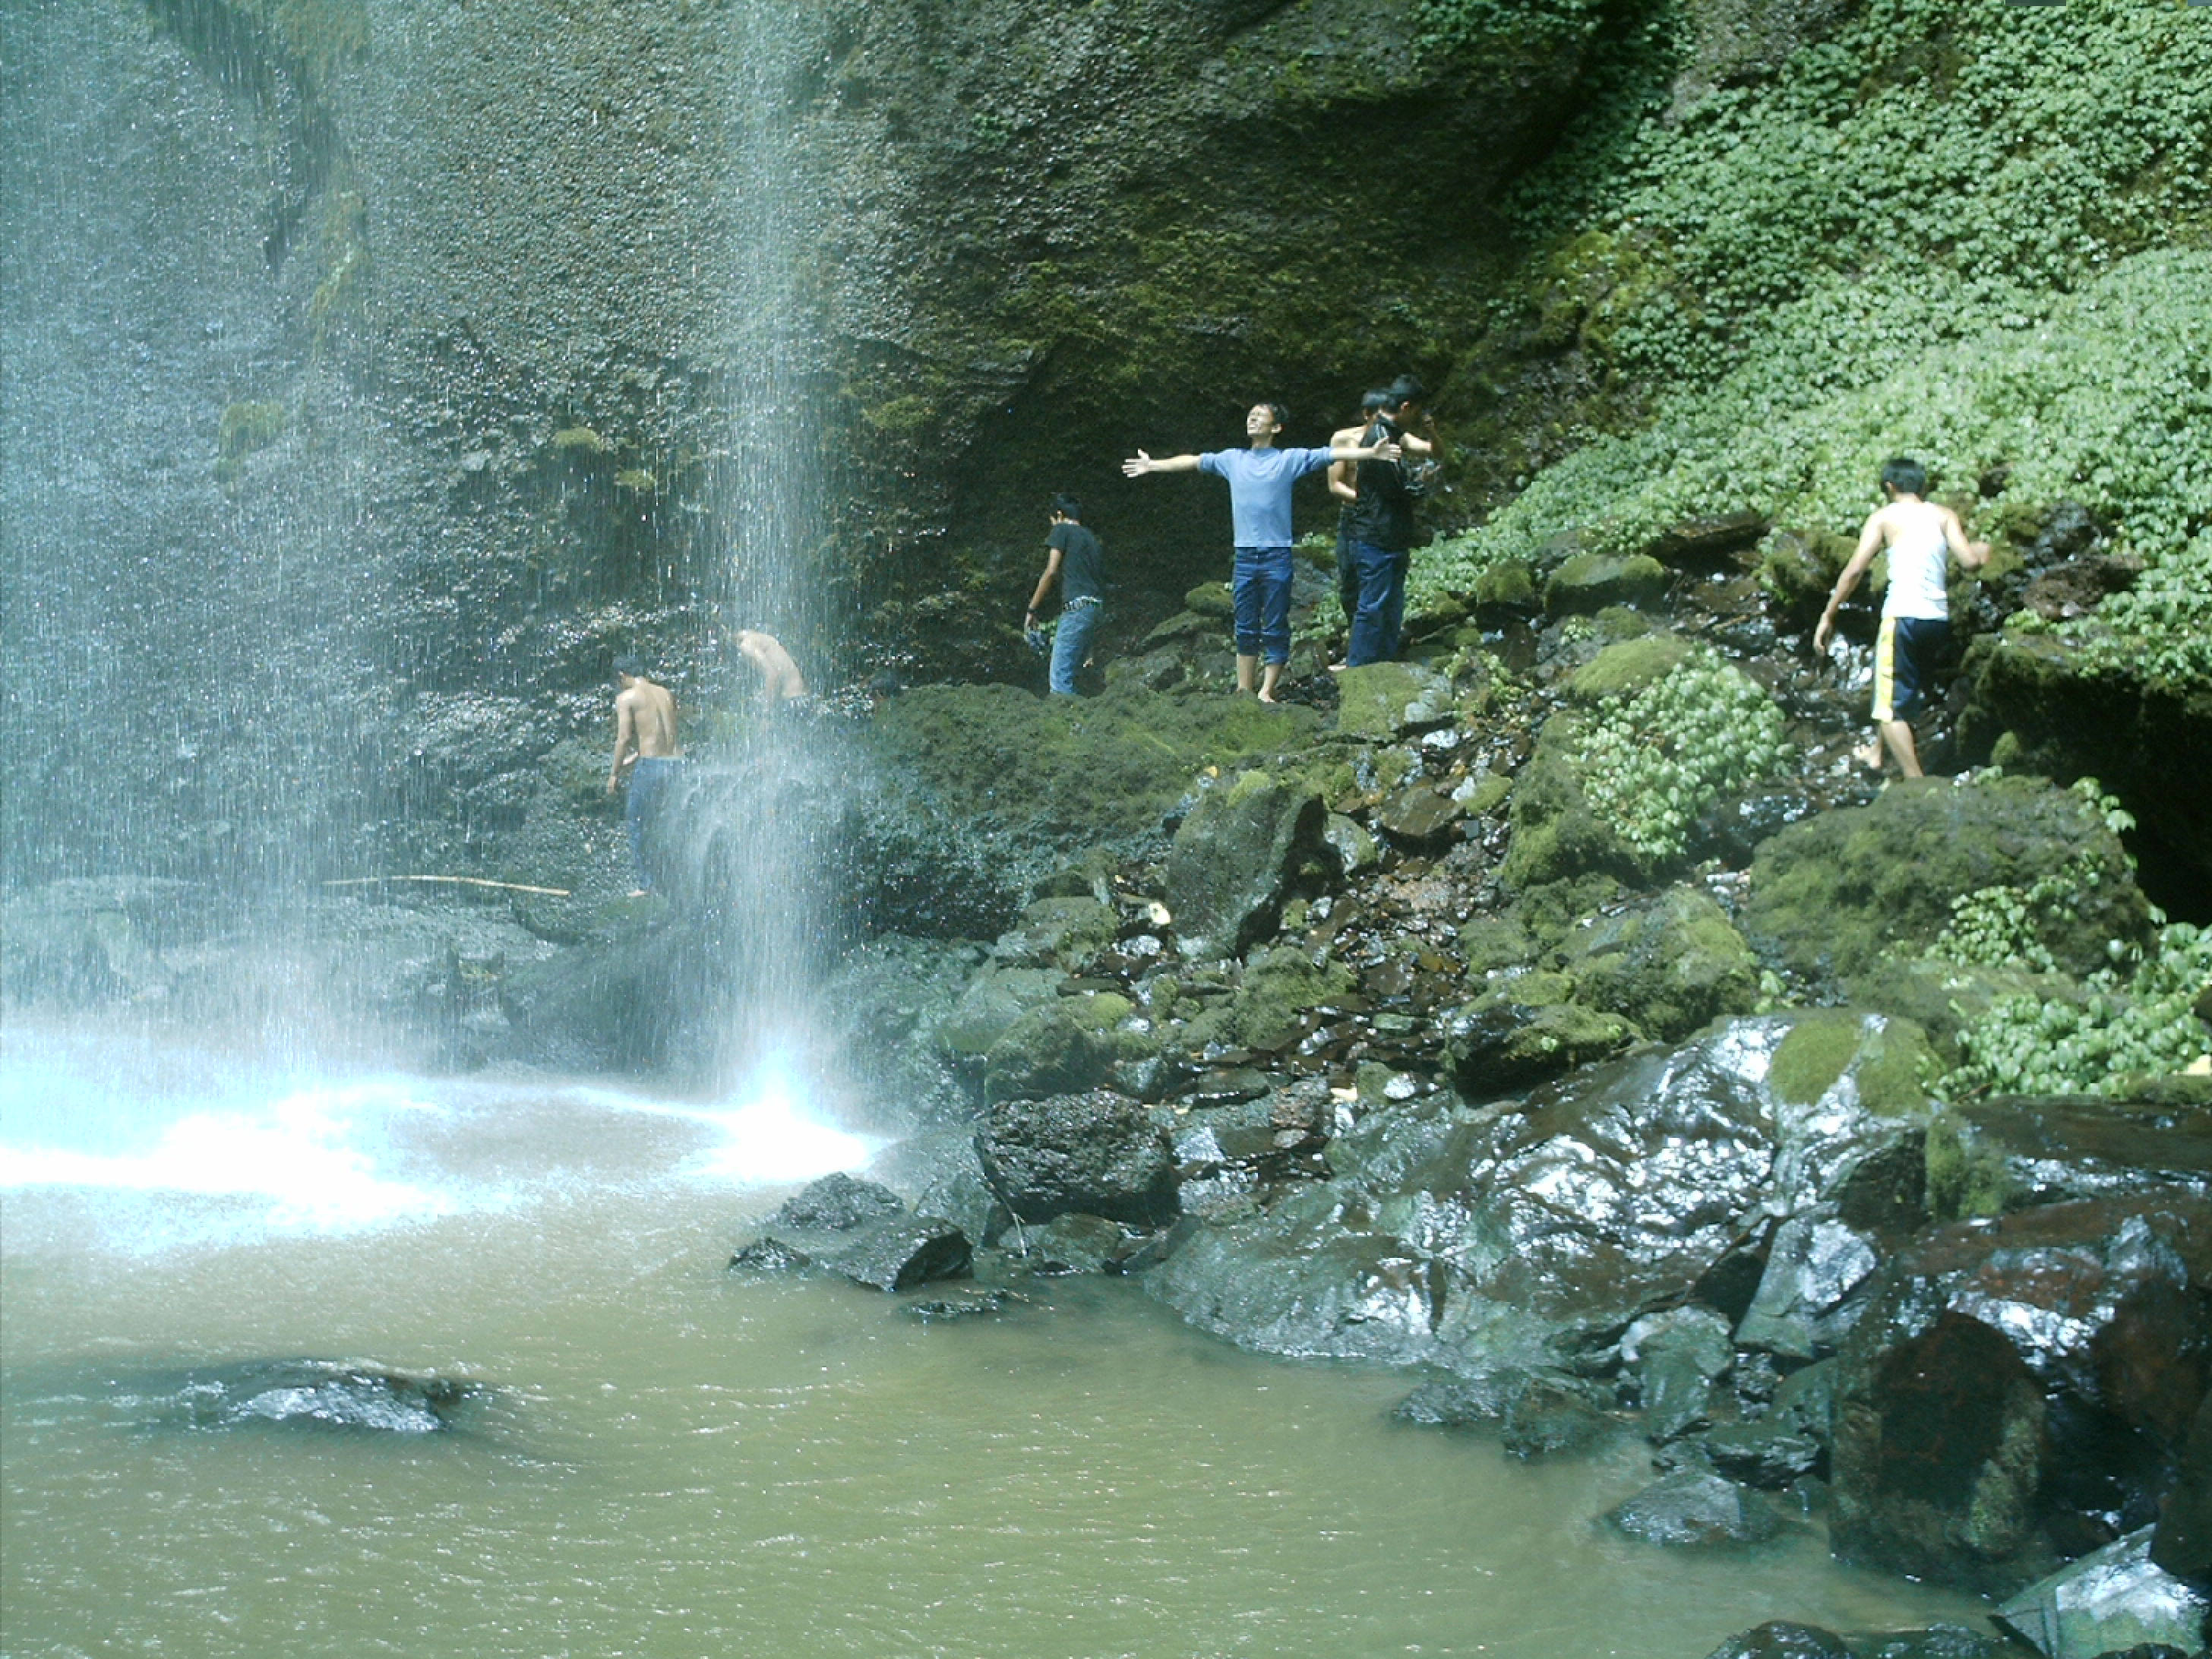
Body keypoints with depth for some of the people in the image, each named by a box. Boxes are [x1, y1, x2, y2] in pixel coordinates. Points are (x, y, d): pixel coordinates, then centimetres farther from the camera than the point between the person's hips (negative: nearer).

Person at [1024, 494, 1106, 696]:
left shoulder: (1061, 530, 7)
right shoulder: (1093, 539, 28)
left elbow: (1051, 572, -3)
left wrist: (1031, 610, 3)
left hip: (1077, 605, -8)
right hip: (1098, 609, 8)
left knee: (1059, 679, -14)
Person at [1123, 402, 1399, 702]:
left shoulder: (1290, 459, -1)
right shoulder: (1232, 459, 10)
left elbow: (1330, 454, -9)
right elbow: (1194, 461, 20)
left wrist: (1372, 453, -20)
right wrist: (1153, 465, 27)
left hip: (1277, 556, -3)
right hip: (1244, 556, 4)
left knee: (1275, 630, 1)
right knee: (1246, 629, 9)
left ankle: (1266, 692, 7)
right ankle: (1243, 691, 15)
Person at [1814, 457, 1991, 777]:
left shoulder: (1884, 516, 5)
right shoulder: (1945, 516, 11)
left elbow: (1855, 569, -4)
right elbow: (1969, 561, -2)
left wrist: (1828, 615, 1)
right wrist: (1981, 550, 21)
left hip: (1904, 616, -5)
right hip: (1939, 619, 5)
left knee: (1891, 707, -1)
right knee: (1908, 694, 29)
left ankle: (1917, 784, -11)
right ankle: (1876, 750, 45)